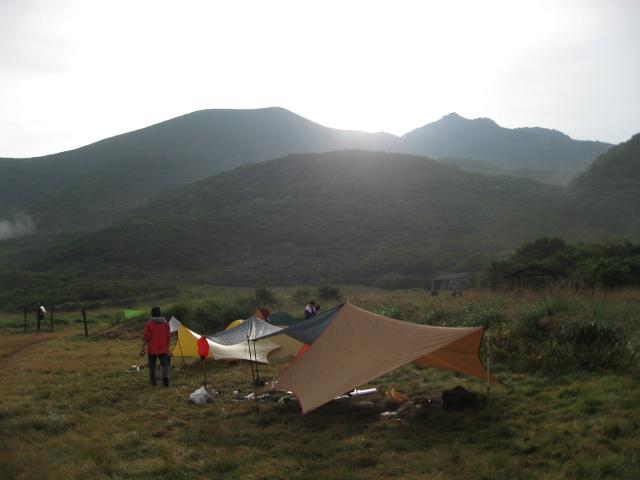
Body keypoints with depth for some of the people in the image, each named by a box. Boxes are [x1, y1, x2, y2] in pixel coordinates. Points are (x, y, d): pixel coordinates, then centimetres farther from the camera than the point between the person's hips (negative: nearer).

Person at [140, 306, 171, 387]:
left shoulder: (148, 324, -7)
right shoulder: (165, 323, 1)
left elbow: (145, 337, -9)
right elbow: (168, 336, 4)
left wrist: (143, 348, -6)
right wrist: (167, 347, 16)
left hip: (152, 349, -1)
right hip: (163, 349, 1)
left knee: (152, 365, 10)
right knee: (165, 364, 8)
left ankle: (153, 382, 12)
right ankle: (165, 377, -16)